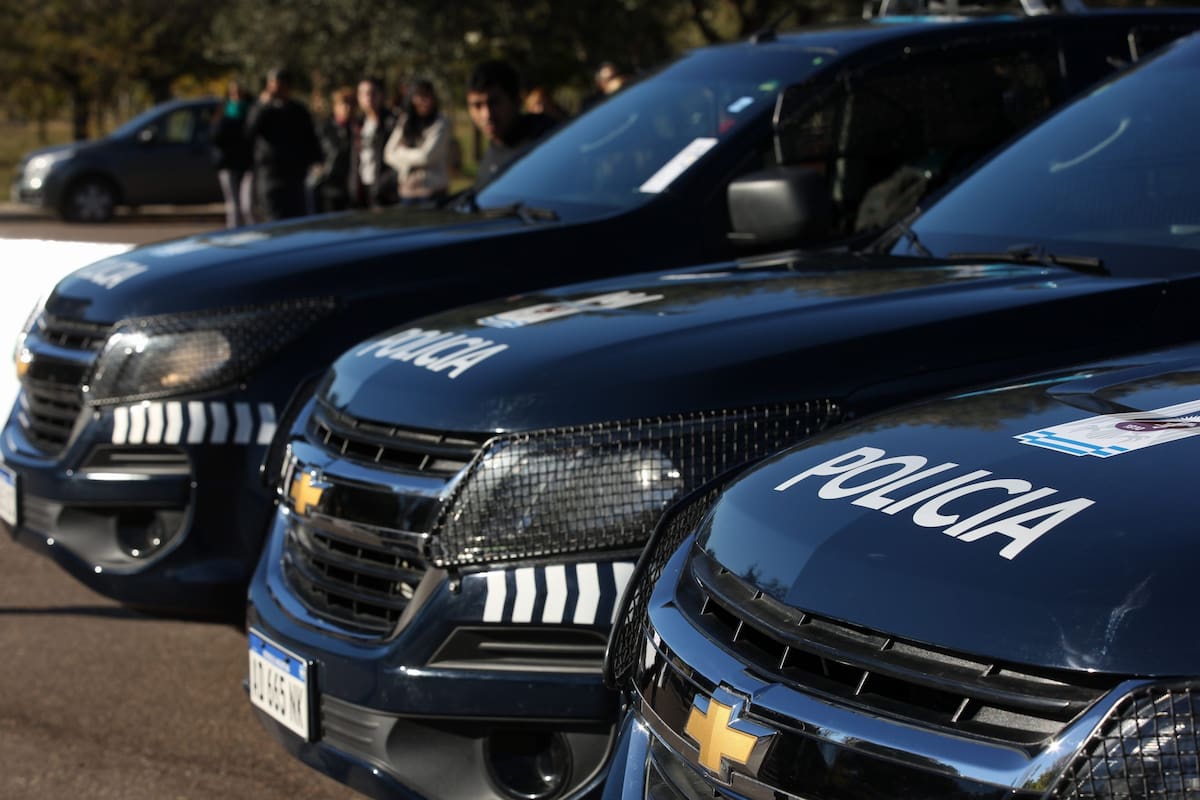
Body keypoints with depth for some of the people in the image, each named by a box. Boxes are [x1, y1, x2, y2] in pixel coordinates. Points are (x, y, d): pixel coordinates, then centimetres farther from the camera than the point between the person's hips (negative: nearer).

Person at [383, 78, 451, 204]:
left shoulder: (440, 124, -7)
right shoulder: (404, 122, 8)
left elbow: (427, 156, -13)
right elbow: (389, 154, 6)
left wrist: (402, 153, 2)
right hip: (407, 190, 5)